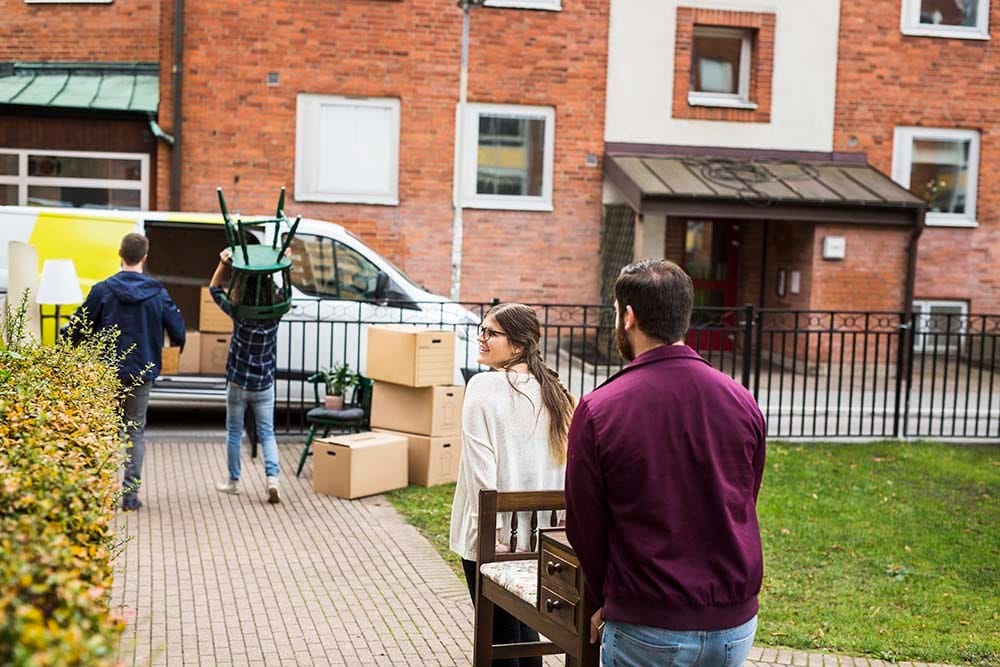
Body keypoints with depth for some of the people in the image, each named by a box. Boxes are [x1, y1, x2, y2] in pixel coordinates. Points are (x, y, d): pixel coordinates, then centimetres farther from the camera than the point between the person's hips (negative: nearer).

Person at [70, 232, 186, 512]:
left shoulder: (103, 290, -7)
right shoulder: (158, 293, -2)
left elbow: (78, 330, -5)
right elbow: (178, 333, 1)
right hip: (142, 373, 1)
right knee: (136, 431, 9)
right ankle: (130, 493, 6)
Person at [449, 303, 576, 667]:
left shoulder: (485, 386, -15)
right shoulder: (552, 391, 3)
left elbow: (481, 464, -17)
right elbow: (561, 462, 6)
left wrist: (489, 531, -13)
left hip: (493, 533, -6)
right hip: (537, 532, 6)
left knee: (498, 635, 5)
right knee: (525, 627, 19)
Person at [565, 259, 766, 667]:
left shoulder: (598, 410, -13)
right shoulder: (742, 402, -1)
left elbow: (584, 526, -4)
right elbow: (743, 507, 8)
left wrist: (606, 601, 12)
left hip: (647, 629, -4)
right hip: (736, 625, 4)